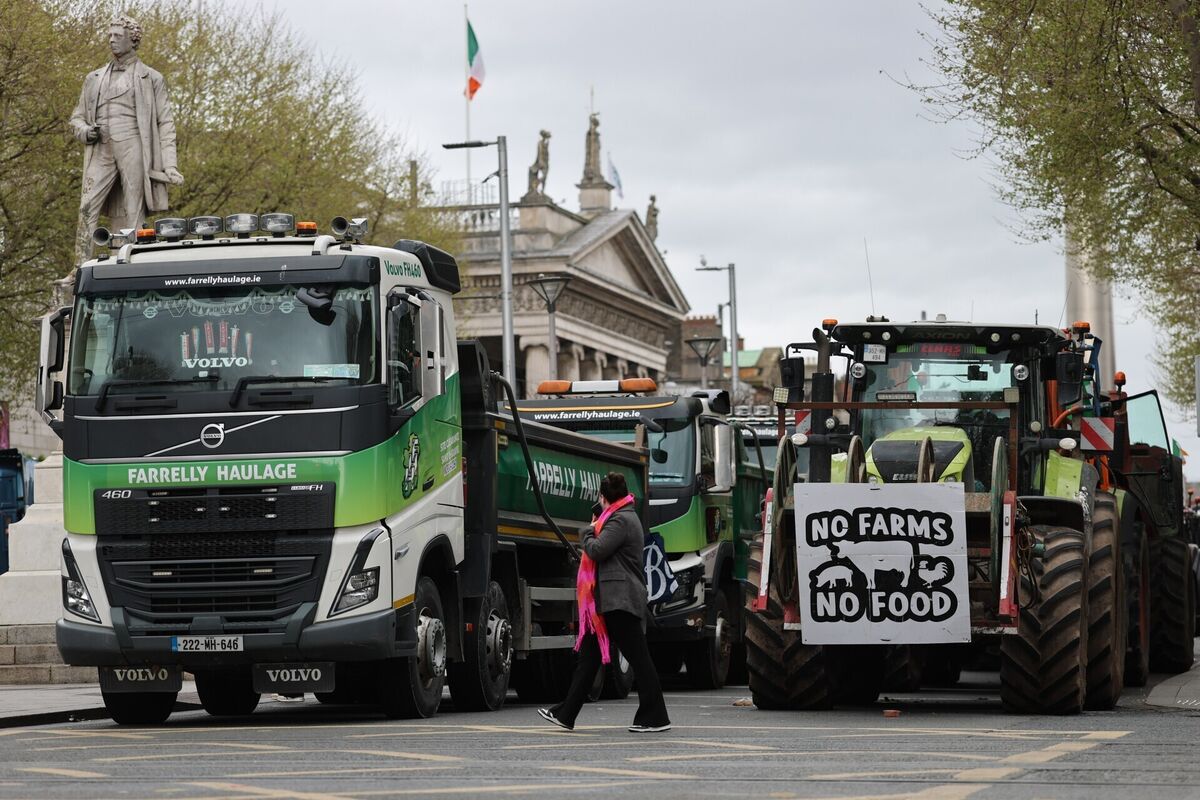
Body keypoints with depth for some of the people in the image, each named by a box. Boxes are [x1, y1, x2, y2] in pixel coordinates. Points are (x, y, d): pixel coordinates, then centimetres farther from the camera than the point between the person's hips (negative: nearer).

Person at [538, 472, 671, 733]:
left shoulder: (620, 520, -13)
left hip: (619, 601, -11)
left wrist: (588, 533, -2)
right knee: (589, 655, 10)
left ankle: (655, 718, -3)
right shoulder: (626, 517, 21)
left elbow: (597, 551, -21)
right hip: (613, 601, 11)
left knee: (638, 657, -6)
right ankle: (566, 714, 12)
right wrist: (593, 531, 12)